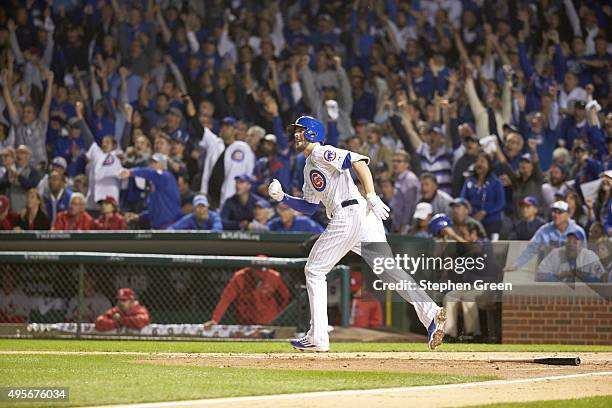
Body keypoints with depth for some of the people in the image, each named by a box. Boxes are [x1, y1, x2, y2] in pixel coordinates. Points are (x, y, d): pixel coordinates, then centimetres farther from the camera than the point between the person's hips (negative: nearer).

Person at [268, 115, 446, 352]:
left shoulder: (320, 153, -1)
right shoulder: (309, 167, 30)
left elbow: (357, 161, -16)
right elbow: (310, 207, 35)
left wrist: (371, 197, -25)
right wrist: (283, 197, 22)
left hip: (349, 215, -9)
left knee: (314, 271, 2)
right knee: (389, 269, -2)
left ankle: (317, 338, 2)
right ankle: (430, 313, -20)